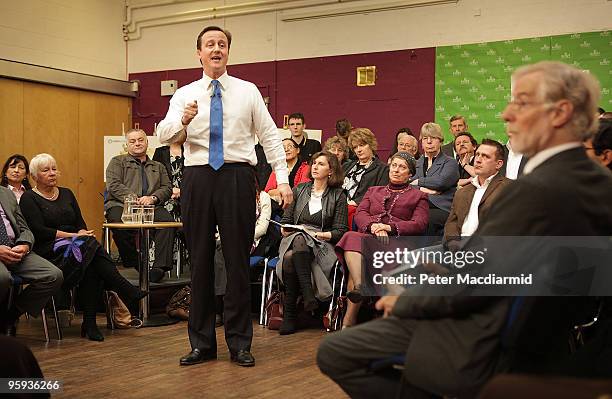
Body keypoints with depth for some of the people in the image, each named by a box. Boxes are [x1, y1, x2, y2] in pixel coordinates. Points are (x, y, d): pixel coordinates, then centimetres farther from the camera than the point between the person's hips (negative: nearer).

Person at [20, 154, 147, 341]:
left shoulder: (66, 194, 22)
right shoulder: (29, 198, 4)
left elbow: (81, 224, 16)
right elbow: (38, 231, -9)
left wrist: (82, 234, -8)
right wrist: (72, 235, -14)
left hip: (74, 248, 5)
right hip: (48, 252, -5)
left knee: (91, 267, -31)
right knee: (90, 246, -32)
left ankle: (90, 323, -31)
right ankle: (127, 291, -33)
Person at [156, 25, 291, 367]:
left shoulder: (248, 91, 7)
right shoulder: (185, 95, 8)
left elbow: (270, 136, 4)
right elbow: (164, 133, -6)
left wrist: (283, 178, -5)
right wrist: (183, 121, -28)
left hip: (237, 177, -1)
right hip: (198, 177, 1)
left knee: (238, 260, 2)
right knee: (200, 261, 7)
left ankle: (240, 343, 13)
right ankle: (202, 343, 18)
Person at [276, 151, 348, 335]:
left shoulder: (338, 196, 12)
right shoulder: (299, 190, 21)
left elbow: (340, 230, 6)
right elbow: (285, 221, 20)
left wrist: (324, 235, -11)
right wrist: (285, 230, -2)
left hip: (321, 245, -3)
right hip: (293, 240, 3)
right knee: (289, 258, -36)